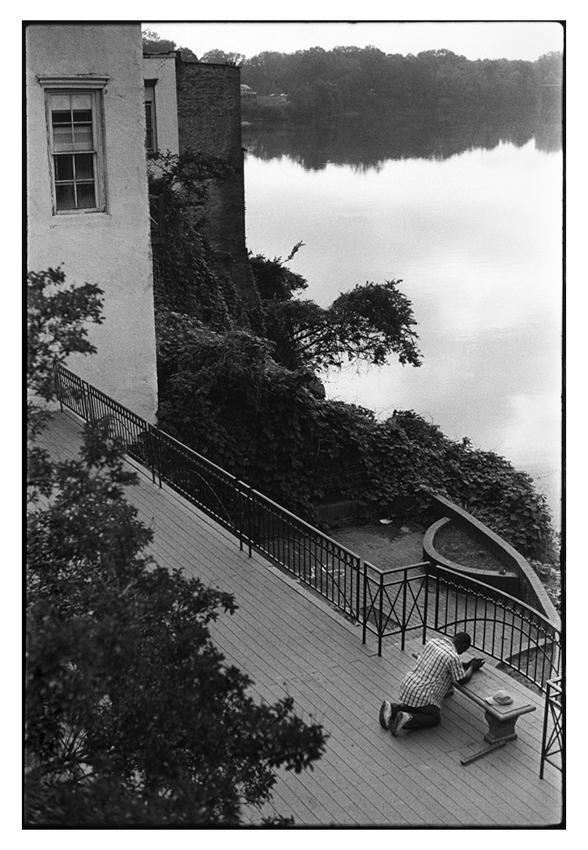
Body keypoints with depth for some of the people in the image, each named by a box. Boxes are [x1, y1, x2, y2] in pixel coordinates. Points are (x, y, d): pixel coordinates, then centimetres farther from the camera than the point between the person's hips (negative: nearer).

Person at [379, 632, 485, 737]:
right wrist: (472, 668, 12)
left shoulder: (433, 641, 7)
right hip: (422, 696, -7)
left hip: (407, 685, 7)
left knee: (417, 708, 31)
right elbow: (463, 680, -6)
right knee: (435, 718, 15)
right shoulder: (453, 657, -17)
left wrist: (466, 665, 23)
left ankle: (392, 708, 10)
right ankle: (409, 721, -8)